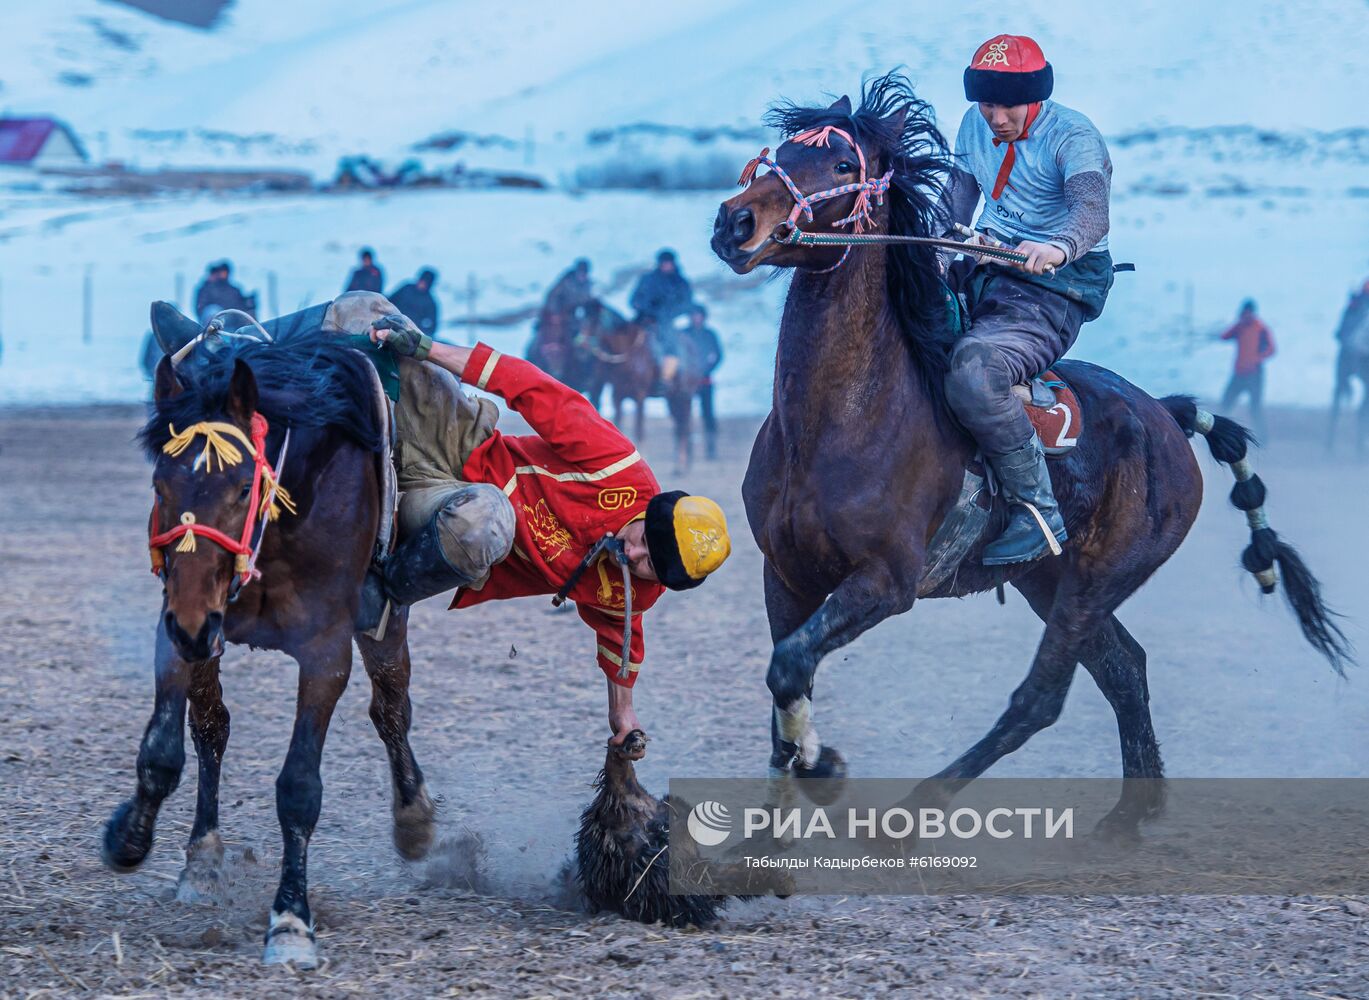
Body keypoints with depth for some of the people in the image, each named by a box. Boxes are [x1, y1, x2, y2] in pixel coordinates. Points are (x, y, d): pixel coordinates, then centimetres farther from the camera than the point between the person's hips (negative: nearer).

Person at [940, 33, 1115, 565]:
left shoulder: (1072, 136, -12)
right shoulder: (975, 125, 10)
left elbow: (1093, 211, -30)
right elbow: (955, 202, 20)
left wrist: (1057, 247, -52)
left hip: (1051, 292, -8)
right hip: (983, 276, 8)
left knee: (972, 373, -34)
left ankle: (1038, 511, -22)